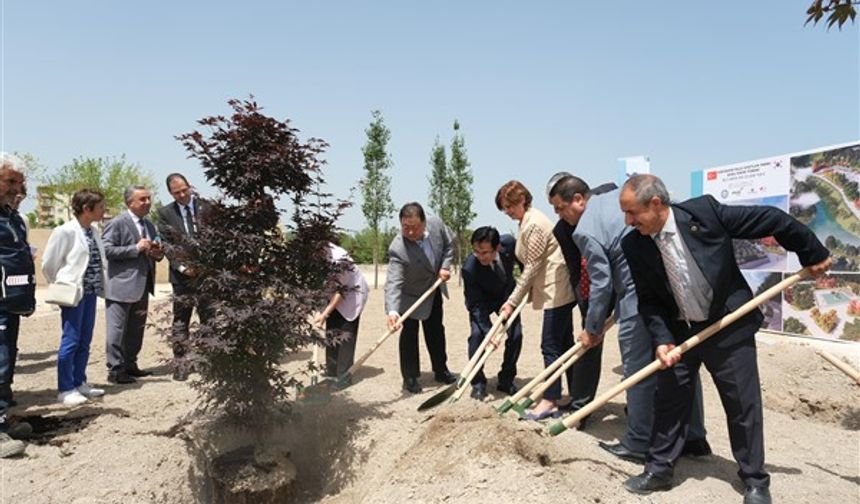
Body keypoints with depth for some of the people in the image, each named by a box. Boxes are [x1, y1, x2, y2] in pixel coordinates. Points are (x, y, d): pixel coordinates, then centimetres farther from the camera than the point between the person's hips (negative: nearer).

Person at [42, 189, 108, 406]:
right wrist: (62, 287, 3)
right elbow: (49, 263, -6)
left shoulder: (93, 231, 10)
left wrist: (100, 285, 9)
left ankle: (79, 382, 22)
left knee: (85, 341, 12)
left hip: (90, 292, 7)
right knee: (70, 341, -1)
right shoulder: (66, 232, -12)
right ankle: (66, 389, 8)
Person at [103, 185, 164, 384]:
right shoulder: (117, 223, -7)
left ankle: (130, 365, 23)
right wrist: (136, 249, -19)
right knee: (117, 330, -2)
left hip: (142, 286, 8)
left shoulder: (149, 225, 16)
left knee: (136, 329, 13)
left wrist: (157, 253, 3)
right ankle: (115, 370, 5)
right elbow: (106, 250, -16)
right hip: (122, 286, -8)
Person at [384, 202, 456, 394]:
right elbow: (393, 282, -43)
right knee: (409, 333, -4)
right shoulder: (397, 249, -37)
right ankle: (410, 377, 14)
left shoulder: (436, 224, -22)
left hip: (434, 289, 6)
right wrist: (392, 310, -56)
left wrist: (445, 266, -16)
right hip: (410, 297, -5)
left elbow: (448, 245, -2)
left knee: (436, 331, 17)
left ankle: (441, 370, 34)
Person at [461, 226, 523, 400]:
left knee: (516, 335, -5)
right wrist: (489, 331, -38)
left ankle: (506, 381, 11)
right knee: (477, 334, -19)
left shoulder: (509, 242, -30)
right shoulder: (469, 268, -37)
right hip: (482, 299, -3)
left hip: (507, 293, 3)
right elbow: (476, 305, -30)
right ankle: (478, 382, -3)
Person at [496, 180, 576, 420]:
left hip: (558, 291, -10)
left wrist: (512, 301, -13)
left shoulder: (534, 224, -18)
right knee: (564, 344, 14)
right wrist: (517, 299, 8)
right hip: (559, 290, 10)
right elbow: (533, 265, 15)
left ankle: (550, 401, 2)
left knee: (551, 346, -5)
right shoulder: (528, 221, 13)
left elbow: (532, 267, -18)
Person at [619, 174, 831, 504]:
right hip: (678, 332, 2)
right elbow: (648, 300, -3)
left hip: (729, 327, -2)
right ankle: (658, 470, 23)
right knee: (669, 401, 7)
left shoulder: (704, 211, -20)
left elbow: (772, 220, -9)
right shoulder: (634, 245, -11)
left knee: (743, 405, 8)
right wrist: (661, 339, -15)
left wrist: (812, 253, 0)